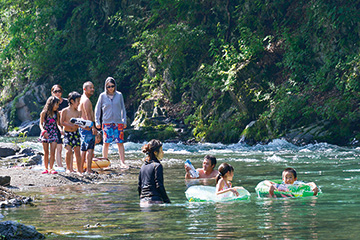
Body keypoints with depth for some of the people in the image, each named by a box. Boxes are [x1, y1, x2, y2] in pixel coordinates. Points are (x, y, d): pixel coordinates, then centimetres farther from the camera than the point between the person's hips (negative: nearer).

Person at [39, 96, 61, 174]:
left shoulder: (56, 113, 1)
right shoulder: (44, 113, -7)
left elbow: (58, 124, 8)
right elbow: (41, 124, -6)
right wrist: (43, 131, -24)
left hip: (53, 134, 1)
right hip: (45, 134, -1)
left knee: (52, 152, -7)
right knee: (46, 152, 5)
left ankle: (51, 168, -4)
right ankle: (46, 168, 13)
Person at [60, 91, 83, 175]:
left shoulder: (78, 112, 8)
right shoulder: (65, 111, -2)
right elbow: (62, 122, -6)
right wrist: (71, 125, -17)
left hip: (76, 133, 3)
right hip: (67, 133, -3)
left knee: (77, 151, -2)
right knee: (69, 150, -14)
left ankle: (79, 170, 3)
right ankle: (68, 168, 3)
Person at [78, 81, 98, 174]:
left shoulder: (82, 99, 19)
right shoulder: (86, 100, -12)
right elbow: (88, 115, -19)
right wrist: (93, 127, -22)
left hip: (82, 127, 10)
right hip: (87, 128, -10)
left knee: (83, 149, 13)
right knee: (90, 149, -12)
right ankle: (88, 170, -16)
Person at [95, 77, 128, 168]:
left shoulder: (119, 95, 5)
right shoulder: (102, 96, 2)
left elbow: (123, 108, 13)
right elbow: (97, 109, 9)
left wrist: (124, 121, 10)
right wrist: (97, 121, 5)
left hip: (118, 122, 1)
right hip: (107, 122, -1)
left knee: (120, 143, -3)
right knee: (106, 143, 1)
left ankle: (122, 162, -1)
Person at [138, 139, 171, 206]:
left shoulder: (143, 166, 16)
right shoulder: (157, 166, -5)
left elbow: (139, 186, 18)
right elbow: (159, 186, -10)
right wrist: (167, 201, -5)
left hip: (143, 201, 7)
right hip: (154, 200, -7)